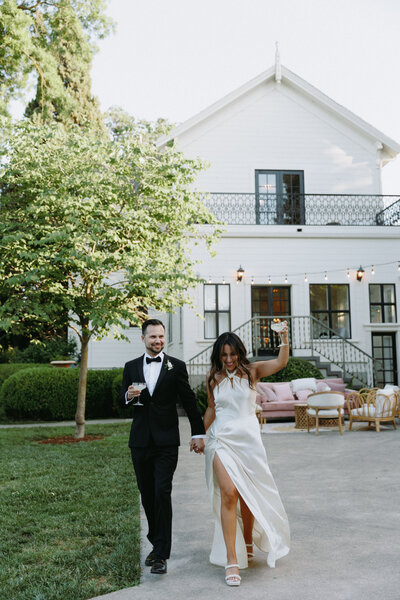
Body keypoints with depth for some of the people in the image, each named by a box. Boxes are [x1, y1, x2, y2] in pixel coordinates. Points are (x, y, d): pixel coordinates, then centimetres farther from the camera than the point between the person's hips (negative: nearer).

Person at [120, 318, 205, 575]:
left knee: (162, 494, -10)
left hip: (166, 441, -3)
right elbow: (122, 401, 11)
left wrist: (199, 433, 2)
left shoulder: (176, 366, 1)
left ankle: (161, 554, -3)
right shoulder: (131, 367, 9)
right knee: (147, 496, 11)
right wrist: (128, 396, -12)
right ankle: (157, 544, 28)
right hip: (140, 441, 3)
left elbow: (189, 401, 3)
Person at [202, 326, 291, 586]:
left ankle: (248, 542, 38)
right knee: (228, 494, -13)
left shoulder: (251, 371, 0)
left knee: (247, 496, 12)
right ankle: (232, 560, -9)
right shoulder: (213, 378, 6)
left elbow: (281, 363, -15)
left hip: (248, 438, 0)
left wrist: (285, 340, -30)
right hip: (221, 439, 0)